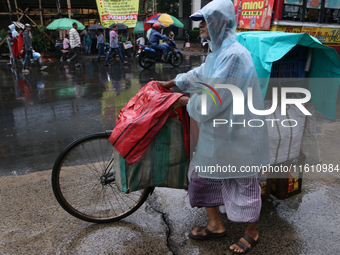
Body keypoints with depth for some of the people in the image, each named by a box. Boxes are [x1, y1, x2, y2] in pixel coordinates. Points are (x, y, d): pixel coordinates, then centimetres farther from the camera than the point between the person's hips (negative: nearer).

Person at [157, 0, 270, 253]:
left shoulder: (234, 55, -24)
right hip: (217, 129, 10)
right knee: (203, 173, 16)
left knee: (244, 182, 9)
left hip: (238, 131, -9)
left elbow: (215, 98, -25)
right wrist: (173, 83, 30)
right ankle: (215, 224, 35)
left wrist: (188, 102, -8)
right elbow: (201, 74, 24)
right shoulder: (219, 51, 8)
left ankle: (252, 233, 33)